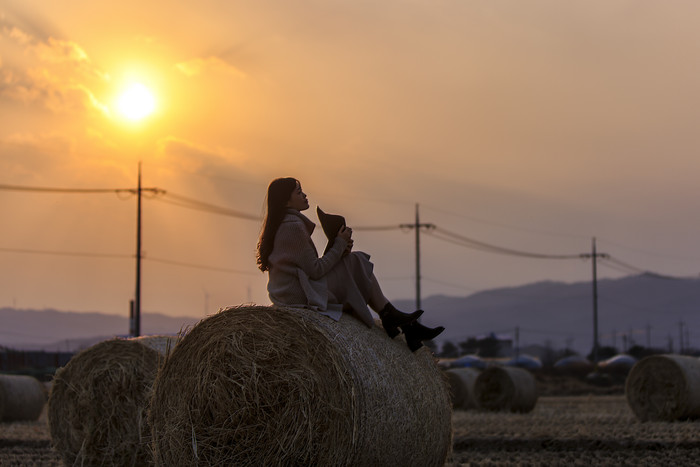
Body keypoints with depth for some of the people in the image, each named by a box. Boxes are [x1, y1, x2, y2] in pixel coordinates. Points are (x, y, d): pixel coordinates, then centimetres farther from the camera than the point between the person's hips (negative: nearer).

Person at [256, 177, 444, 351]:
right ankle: (389, 316, 13)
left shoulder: (279, 225, 14)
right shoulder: (293, 226, -19)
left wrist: (338, 250, 2)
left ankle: (408, 327, 8)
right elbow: (315, 270, -20)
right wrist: (339, 245, -8)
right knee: (357, 264, -2)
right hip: (301, 296, -10)